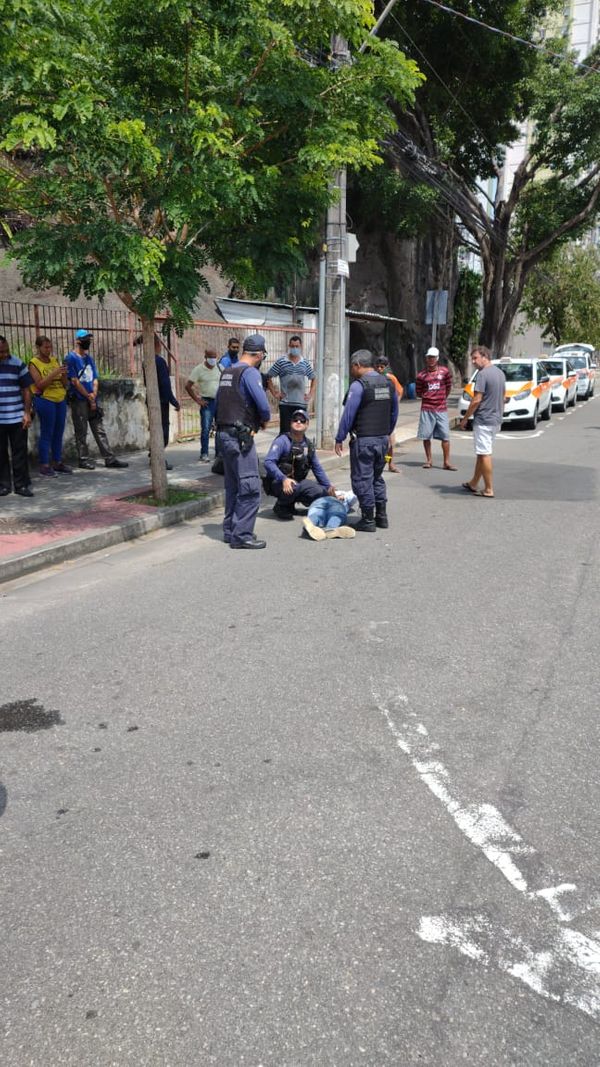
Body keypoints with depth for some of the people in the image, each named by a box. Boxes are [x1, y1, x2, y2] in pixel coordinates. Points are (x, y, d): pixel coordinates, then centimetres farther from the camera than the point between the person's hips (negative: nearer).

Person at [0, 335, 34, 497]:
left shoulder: (18, 364, 0)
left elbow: (26, 390, 3)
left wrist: (27, 413, -3)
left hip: (17, 417, -1)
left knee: (20, 452, 3)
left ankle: (22, 484, 9)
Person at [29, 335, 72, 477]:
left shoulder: (55, 360, 11)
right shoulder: (34, 363, -5)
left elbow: (64, 384, 11)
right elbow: (40, 385, -14)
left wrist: (64, 374, -9)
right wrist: (54, 373, -20)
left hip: (61, 400, 6)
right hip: (45, 401, -6)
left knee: (58, 433, 9)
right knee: (46, 434, -5)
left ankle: (57, 462, 18)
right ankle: (44, 466, -1)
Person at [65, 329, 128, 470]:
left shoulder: (89, 358, 15)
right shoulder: (71, 358, -6)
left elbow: (95, 379, 12)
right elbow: (74, 381, -12)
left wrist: (94, 395, -5)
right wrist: (88, 397, -11)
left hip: (92, 400, 6)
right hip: (78, 400, -6)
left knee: (100, 430, 6)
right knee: (81, 432, 1)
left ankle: (109, 458, 6)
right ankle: (84, 459, 8)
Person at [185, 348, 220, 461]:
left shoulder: (219, 368, 6)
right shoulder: (199, 369, -6)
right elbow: (188, 386, -5)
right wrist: (197, 400, -8)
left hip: (219, 401, 4)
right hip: (207, 402, -4)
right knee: (205, 429, -7)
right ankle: (204, 454, 1)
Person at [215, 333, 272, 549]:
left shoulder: (226, 372, 14)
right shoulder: (250, 373, -12)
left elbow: (219, 402, 16)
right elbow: (263, 404, -21)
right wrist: (265, 419, 1)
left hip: (224, 433, 9)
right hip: (240, 437, -9)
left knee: (233, 486, 17)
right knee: (250, 488, -5)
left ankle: (230, 530, 24)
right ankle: (242, 535, -4)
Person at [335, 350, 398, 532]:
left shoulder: (358, 385, -14)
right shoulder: (388, 383, 9)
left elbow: (348, 414, -15)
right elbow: (394, 412, 16)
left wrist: (339, 439, -9)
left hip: (363, 440, -7)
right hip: (383, 438, 7)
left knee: (362, 479, 1)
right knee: (377, 477, 19)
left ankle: (368, 520, 3)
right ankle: (381, 516, 22)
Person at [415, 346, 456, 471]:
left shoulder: (445, 372, 1)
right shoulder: (421, 375, 1)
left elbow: (448, 387, 13)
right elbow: (419, 392, 11)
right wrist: (427, 397, 3)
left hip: (441, 409, 0)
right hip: (427, 409, 0)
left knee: (445, 436, -2)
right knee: (426, 436, 4)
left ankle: (446, 462, 2)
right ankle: (428, 460, 16)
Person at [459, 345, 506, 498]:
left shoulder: (483, 374, -17)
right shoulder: (500, 373, 11)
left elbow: (476, 400, -19)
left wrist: (465, 418, -10)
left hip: (483, 420, -9)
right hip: (496, 420, 9)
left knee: (484, 454, -3)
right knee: (481, 453, 17)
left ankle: (489, 489, 0)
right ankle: (474, 484, 26)